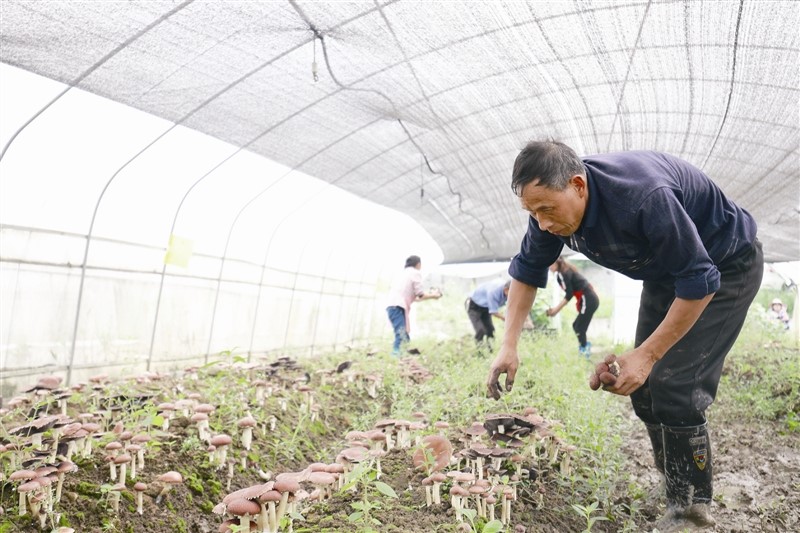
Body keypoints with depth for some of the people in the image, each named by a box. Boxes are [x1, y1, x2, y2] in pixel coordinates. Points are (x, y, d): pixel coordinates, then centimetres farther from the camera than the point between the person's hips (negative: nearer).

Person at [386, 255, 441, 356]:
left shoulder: (403, 273, 30)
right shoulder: (416, 273, 6)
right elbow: (420, 294, 2)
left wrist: (429, 295, 41)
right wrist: (433, 295, 19)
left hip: (392, 306, 9)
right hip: (398, 307, -9)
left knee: (404, 338, 11)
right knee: (402, 337, -19)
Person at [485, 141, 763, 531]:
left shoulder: (644, 197, -40)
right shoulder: (551, 201, -17)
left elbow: (699, 282, -31)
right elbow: (527, 270, -4)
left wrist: (647, 354, -27)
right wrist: (509, 346, -12)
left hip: (725, 267, -7)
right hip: (666, 272, 7)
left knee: (673, 386, -15)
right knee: (644, 387, 3)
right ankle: (680, 498, 19)